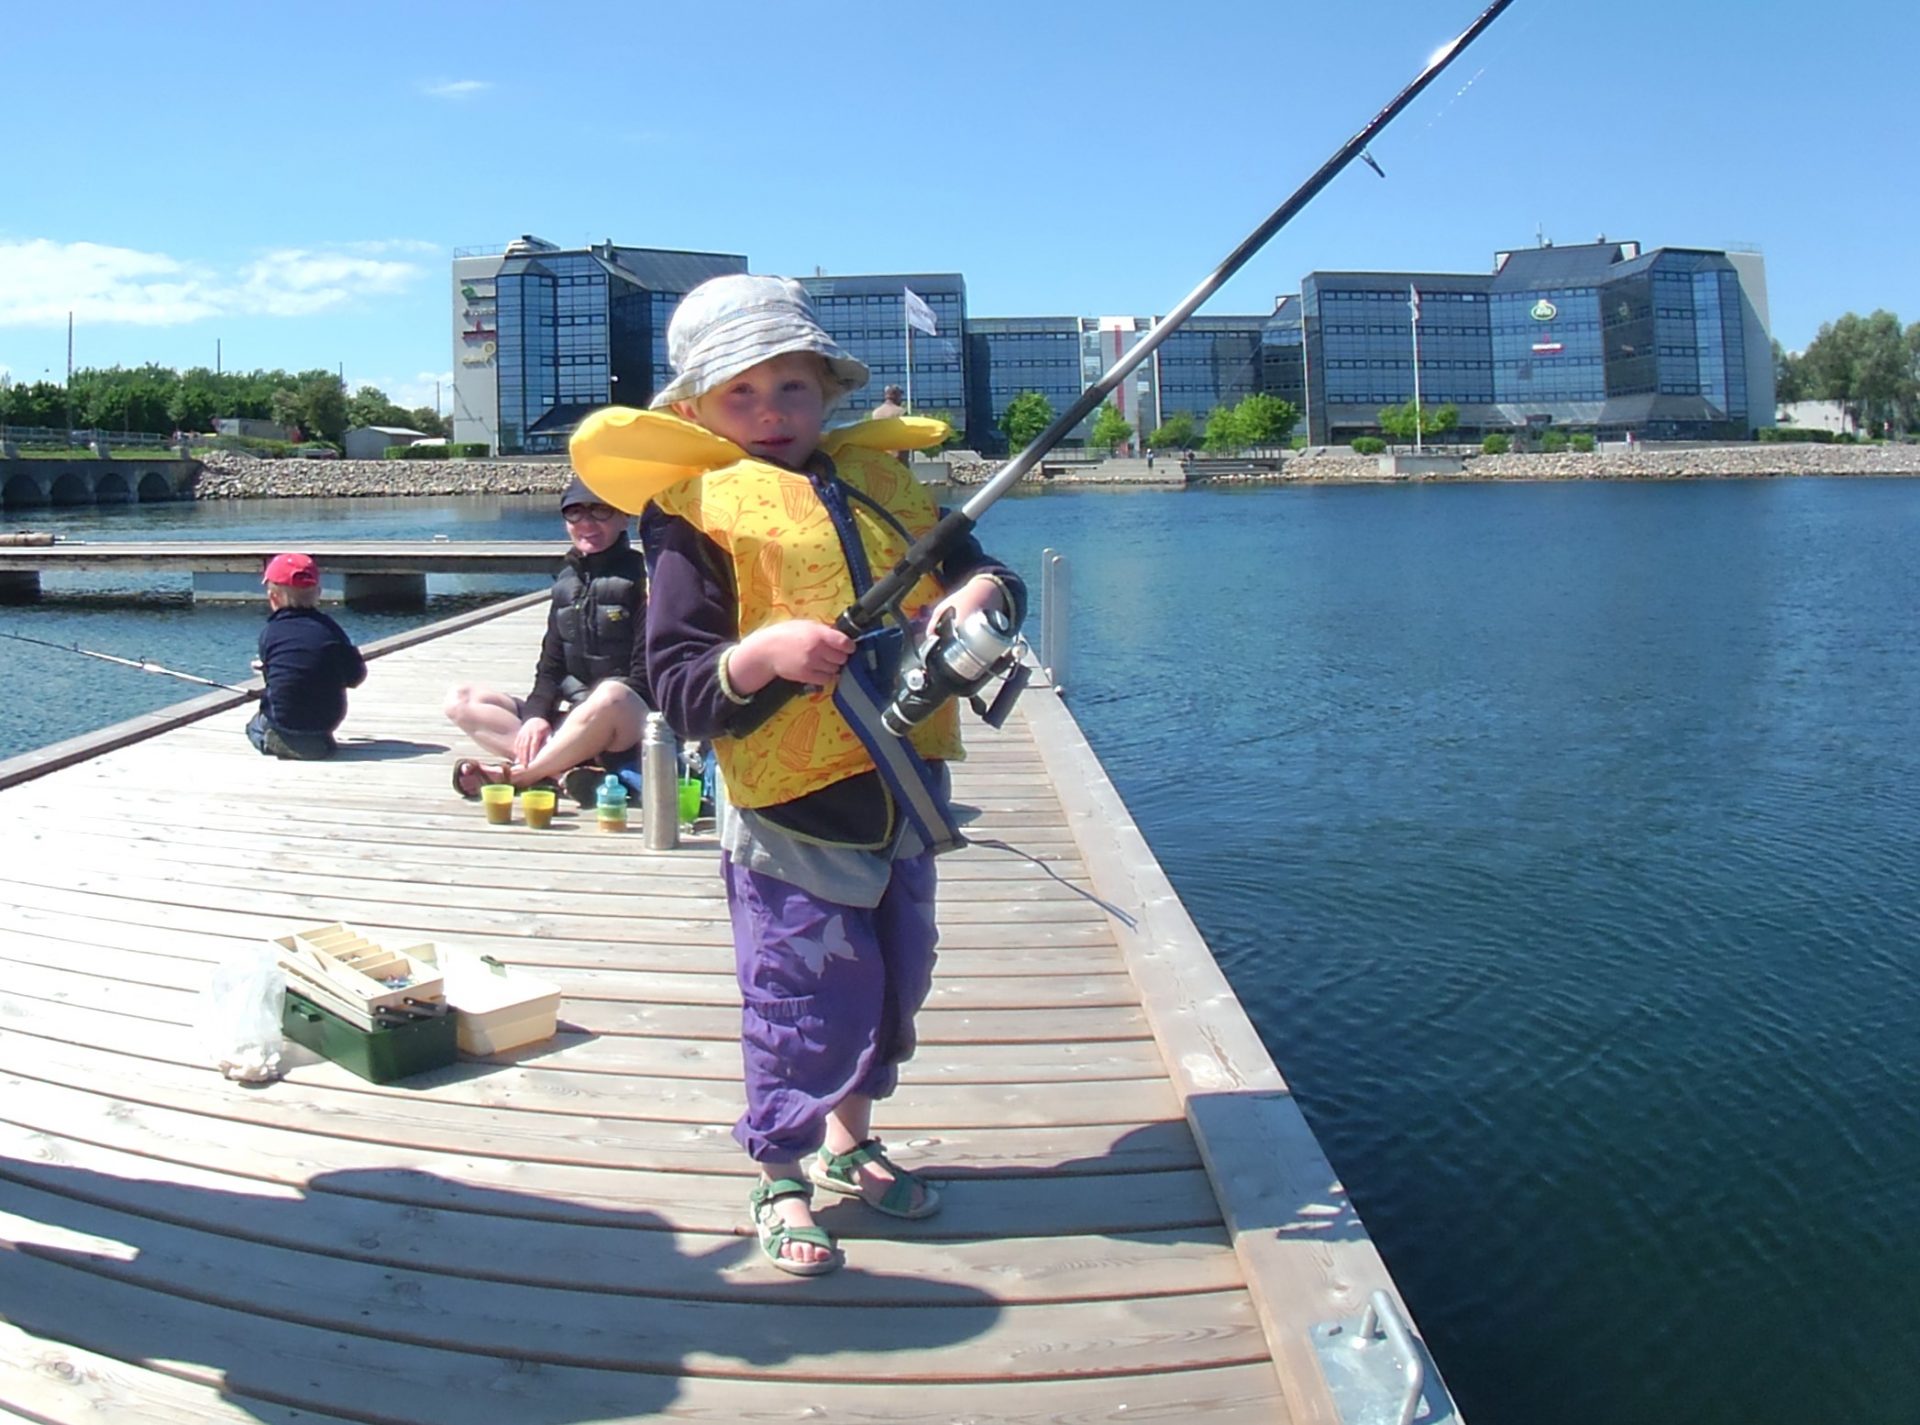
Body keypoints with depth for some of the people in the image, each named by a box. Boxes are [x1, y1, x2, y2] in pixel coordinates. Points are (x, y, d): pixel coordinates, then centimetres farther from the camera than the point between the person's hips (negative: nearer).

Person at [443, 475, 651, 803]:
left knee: (611, 696, -40)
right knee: (461, 701, -6)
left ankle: (516, 774, -25)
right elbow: (551, 666, 11)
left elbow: (645, 677, -11)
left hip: (622, 728, -7)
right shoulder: (567, 582, 14)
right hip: (567, 720, 7)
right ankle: (567, 768, -27)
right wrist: (536, 715, -9)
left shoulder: (640, 577, -4)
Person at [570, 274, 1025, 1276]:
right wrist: (763, 654, -29)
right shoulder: (697, 511, -5)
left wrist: (980, 594, -10)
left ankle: (849, 1141, 39)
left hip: (902, 790, 6)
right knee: (803, 995, -1)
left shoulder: (882, 478, 11)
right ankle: (780, 1179, 23)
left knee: (896, 979, 17)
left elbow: (978, 571, 13)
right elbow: (677, 687, -11)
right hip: (791, 805, -6)